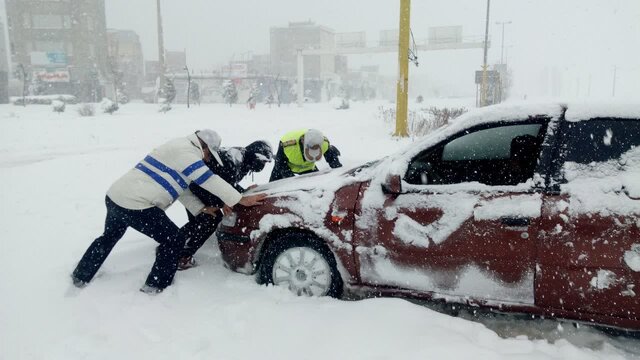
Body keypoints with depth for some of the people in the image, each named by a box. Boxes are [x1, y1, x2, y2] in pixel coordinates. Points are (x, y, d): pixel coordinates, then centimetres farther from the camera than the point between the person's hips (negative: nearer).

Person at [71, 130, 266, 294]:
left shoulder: (178, 148, 20)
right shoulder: (186, 152, -11)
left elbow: (182, 187, 23)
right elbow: (211, 181, -13)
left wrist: (201, 208, 17)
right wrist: (241, 200, -8)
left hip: (115, 196, 10)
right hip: (135, 205, -10)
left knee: (109, 236, 32)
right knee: (174, 239, 2)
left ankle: (80, 277, 45)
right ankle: (155, 287, 11)